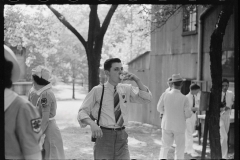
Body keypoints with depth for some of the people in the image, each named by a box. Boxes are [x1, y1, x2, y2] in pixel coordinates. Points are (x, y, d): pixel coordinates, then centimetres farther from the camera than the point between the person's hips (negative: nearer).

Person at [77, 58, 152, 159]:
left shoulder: (127, 89, 7)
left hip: (122, 136, 3)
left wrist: (137, 80, -13)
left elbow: (147, 99, -2)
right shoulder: (97, 91, -4)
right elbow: (82, 112, -6)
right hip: (104, 136, -3)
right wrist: (92, 123, -26)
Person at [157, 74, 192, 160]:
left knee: (165, 146, 15)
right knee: (180, 148, 11)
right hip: (179, 127, -2)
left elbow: (159, 109, -1)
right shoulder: (184, 98, -17)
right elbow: (188, 114, -12)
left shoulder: (166, 95, -12)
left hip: (167, 125, 2)